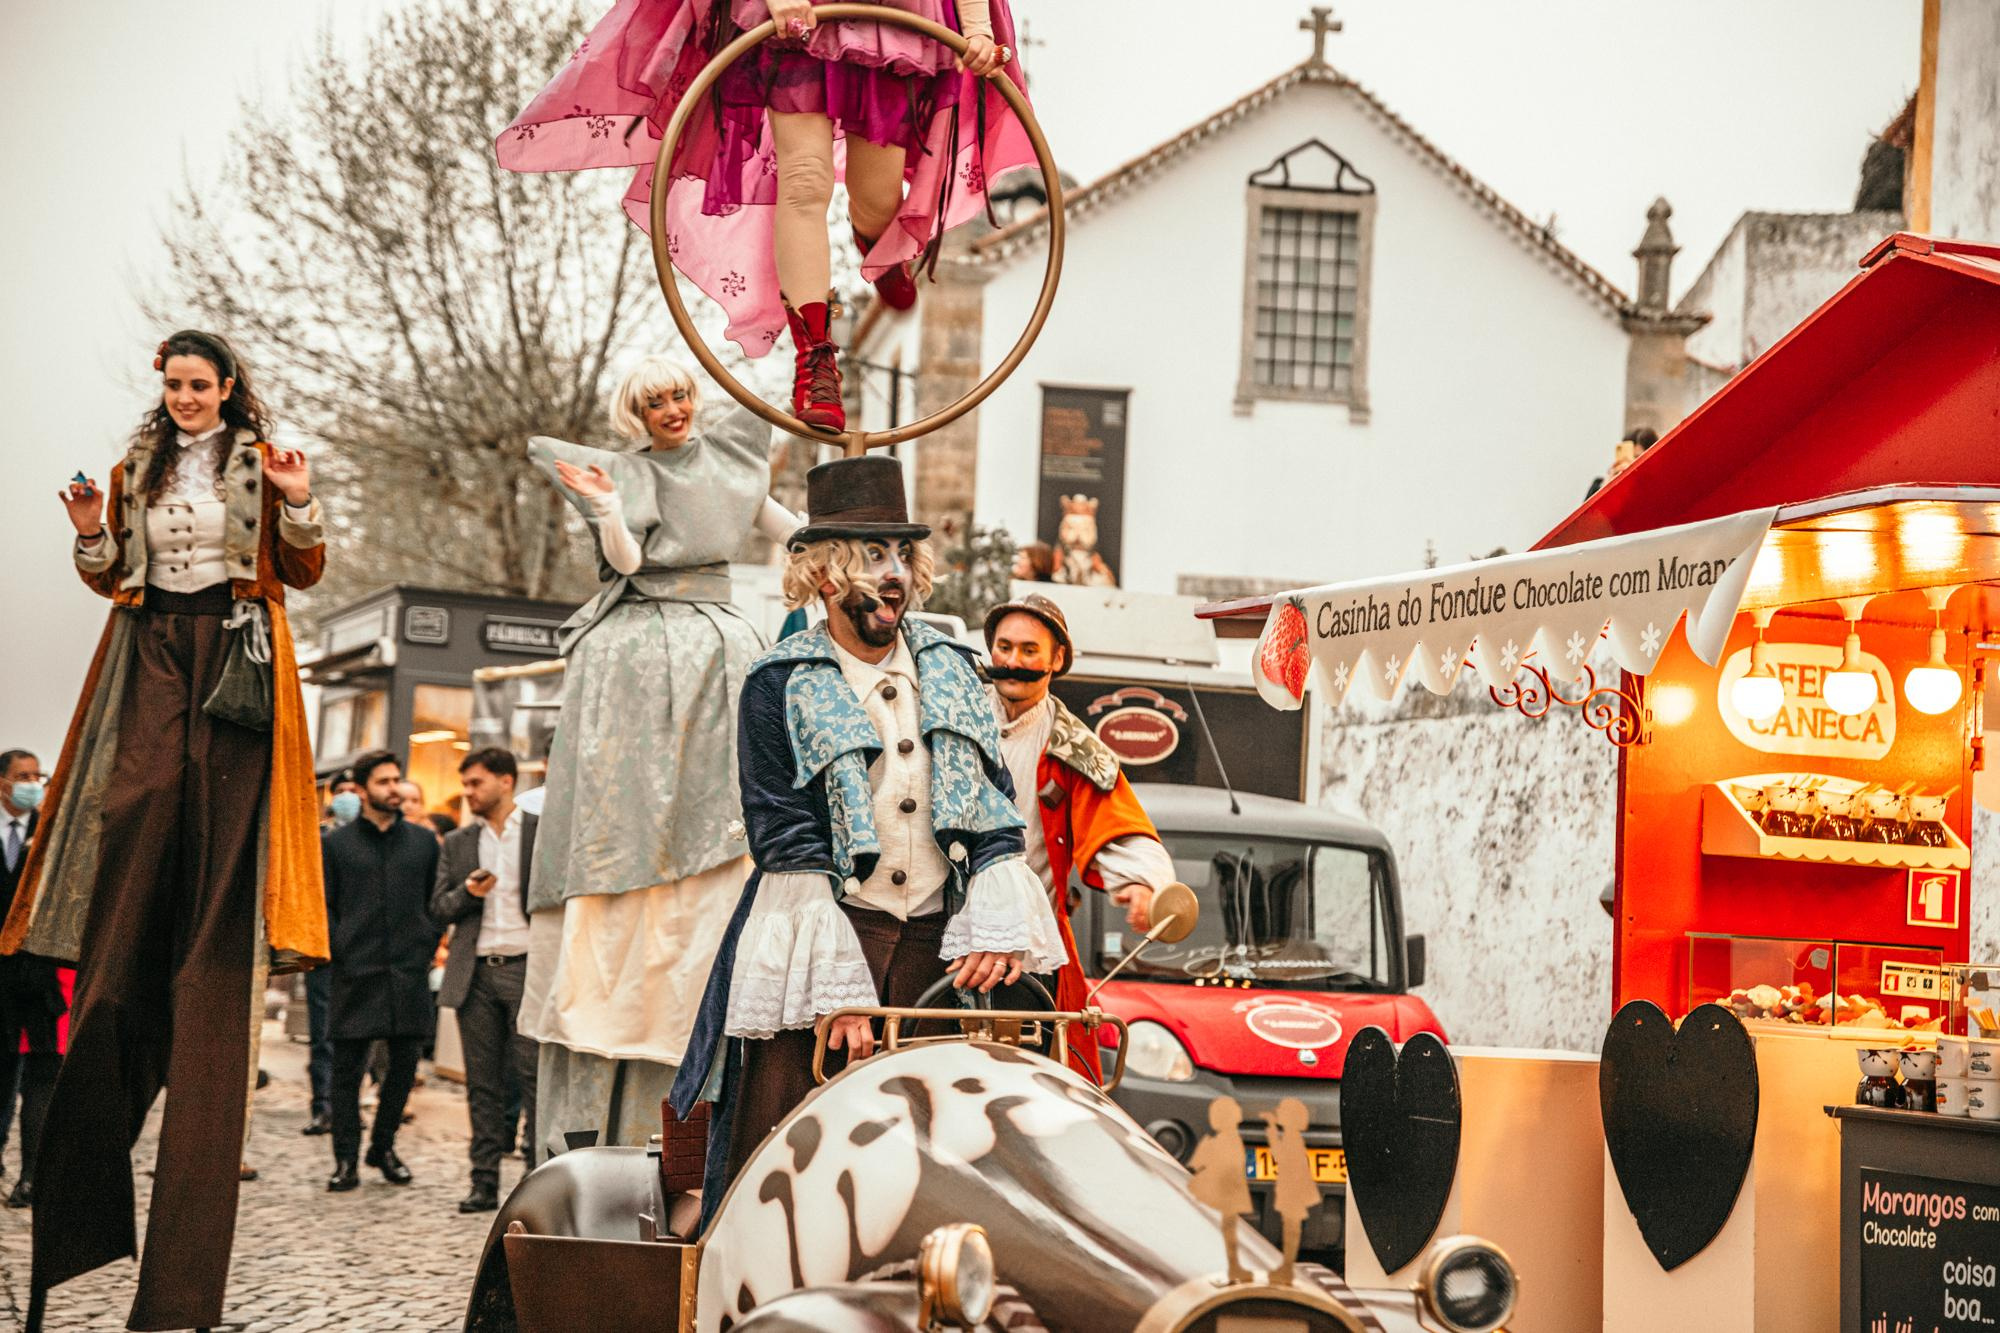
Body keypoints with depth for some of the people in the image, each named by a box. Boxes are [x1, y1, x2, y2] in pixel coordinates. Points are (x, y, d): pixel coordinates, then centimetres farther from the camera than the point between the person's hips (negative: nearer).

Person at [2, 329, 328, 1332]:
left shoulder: (259, 465, 8)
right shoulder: (137, 469, 16)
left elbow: (303, 572, 4)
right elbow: (112, 578, 17)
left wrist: (298, 508, -14)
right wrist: (93, 537, -3)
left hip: (234, 669, -2)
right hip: (150, 665, 3)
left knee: (212, 903, -6)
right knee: (132, 873, -5)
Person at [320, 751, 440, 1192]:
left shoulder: (424, 841, 11)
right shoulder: (336, 843, 5)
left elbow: (437, 901, 14)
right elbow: (324, 905, 5)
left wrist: (427, 946, 4)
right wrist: (340, 952, -5)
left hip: (408, 973, 2)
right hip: (356, 973, -2)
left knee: (405, 1063, 5)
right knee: (347, 1067, 0)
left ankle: (383, 1146, 22)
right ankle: (345, 1159, 6)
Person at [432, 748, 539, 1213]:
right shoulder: (457, 843, 14)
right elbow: (439, 908, 13)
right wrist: (467, 892, -8)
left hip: (528, 967, -4)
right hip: (475, 973, 4)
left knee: (535, 1077, -7)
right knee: (482, 1082, 5)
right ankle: (485, 1182, 9)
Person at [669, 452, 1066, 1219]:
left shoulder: (950, 670, 15)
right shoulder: (781, 686, 0)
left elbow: (995, 815, 13)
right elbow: (789, 848, -7)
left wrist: (997, 930, -4)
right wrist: (840, 988, -14)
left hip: (940, 946, 4)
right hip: (823, 939, -4)